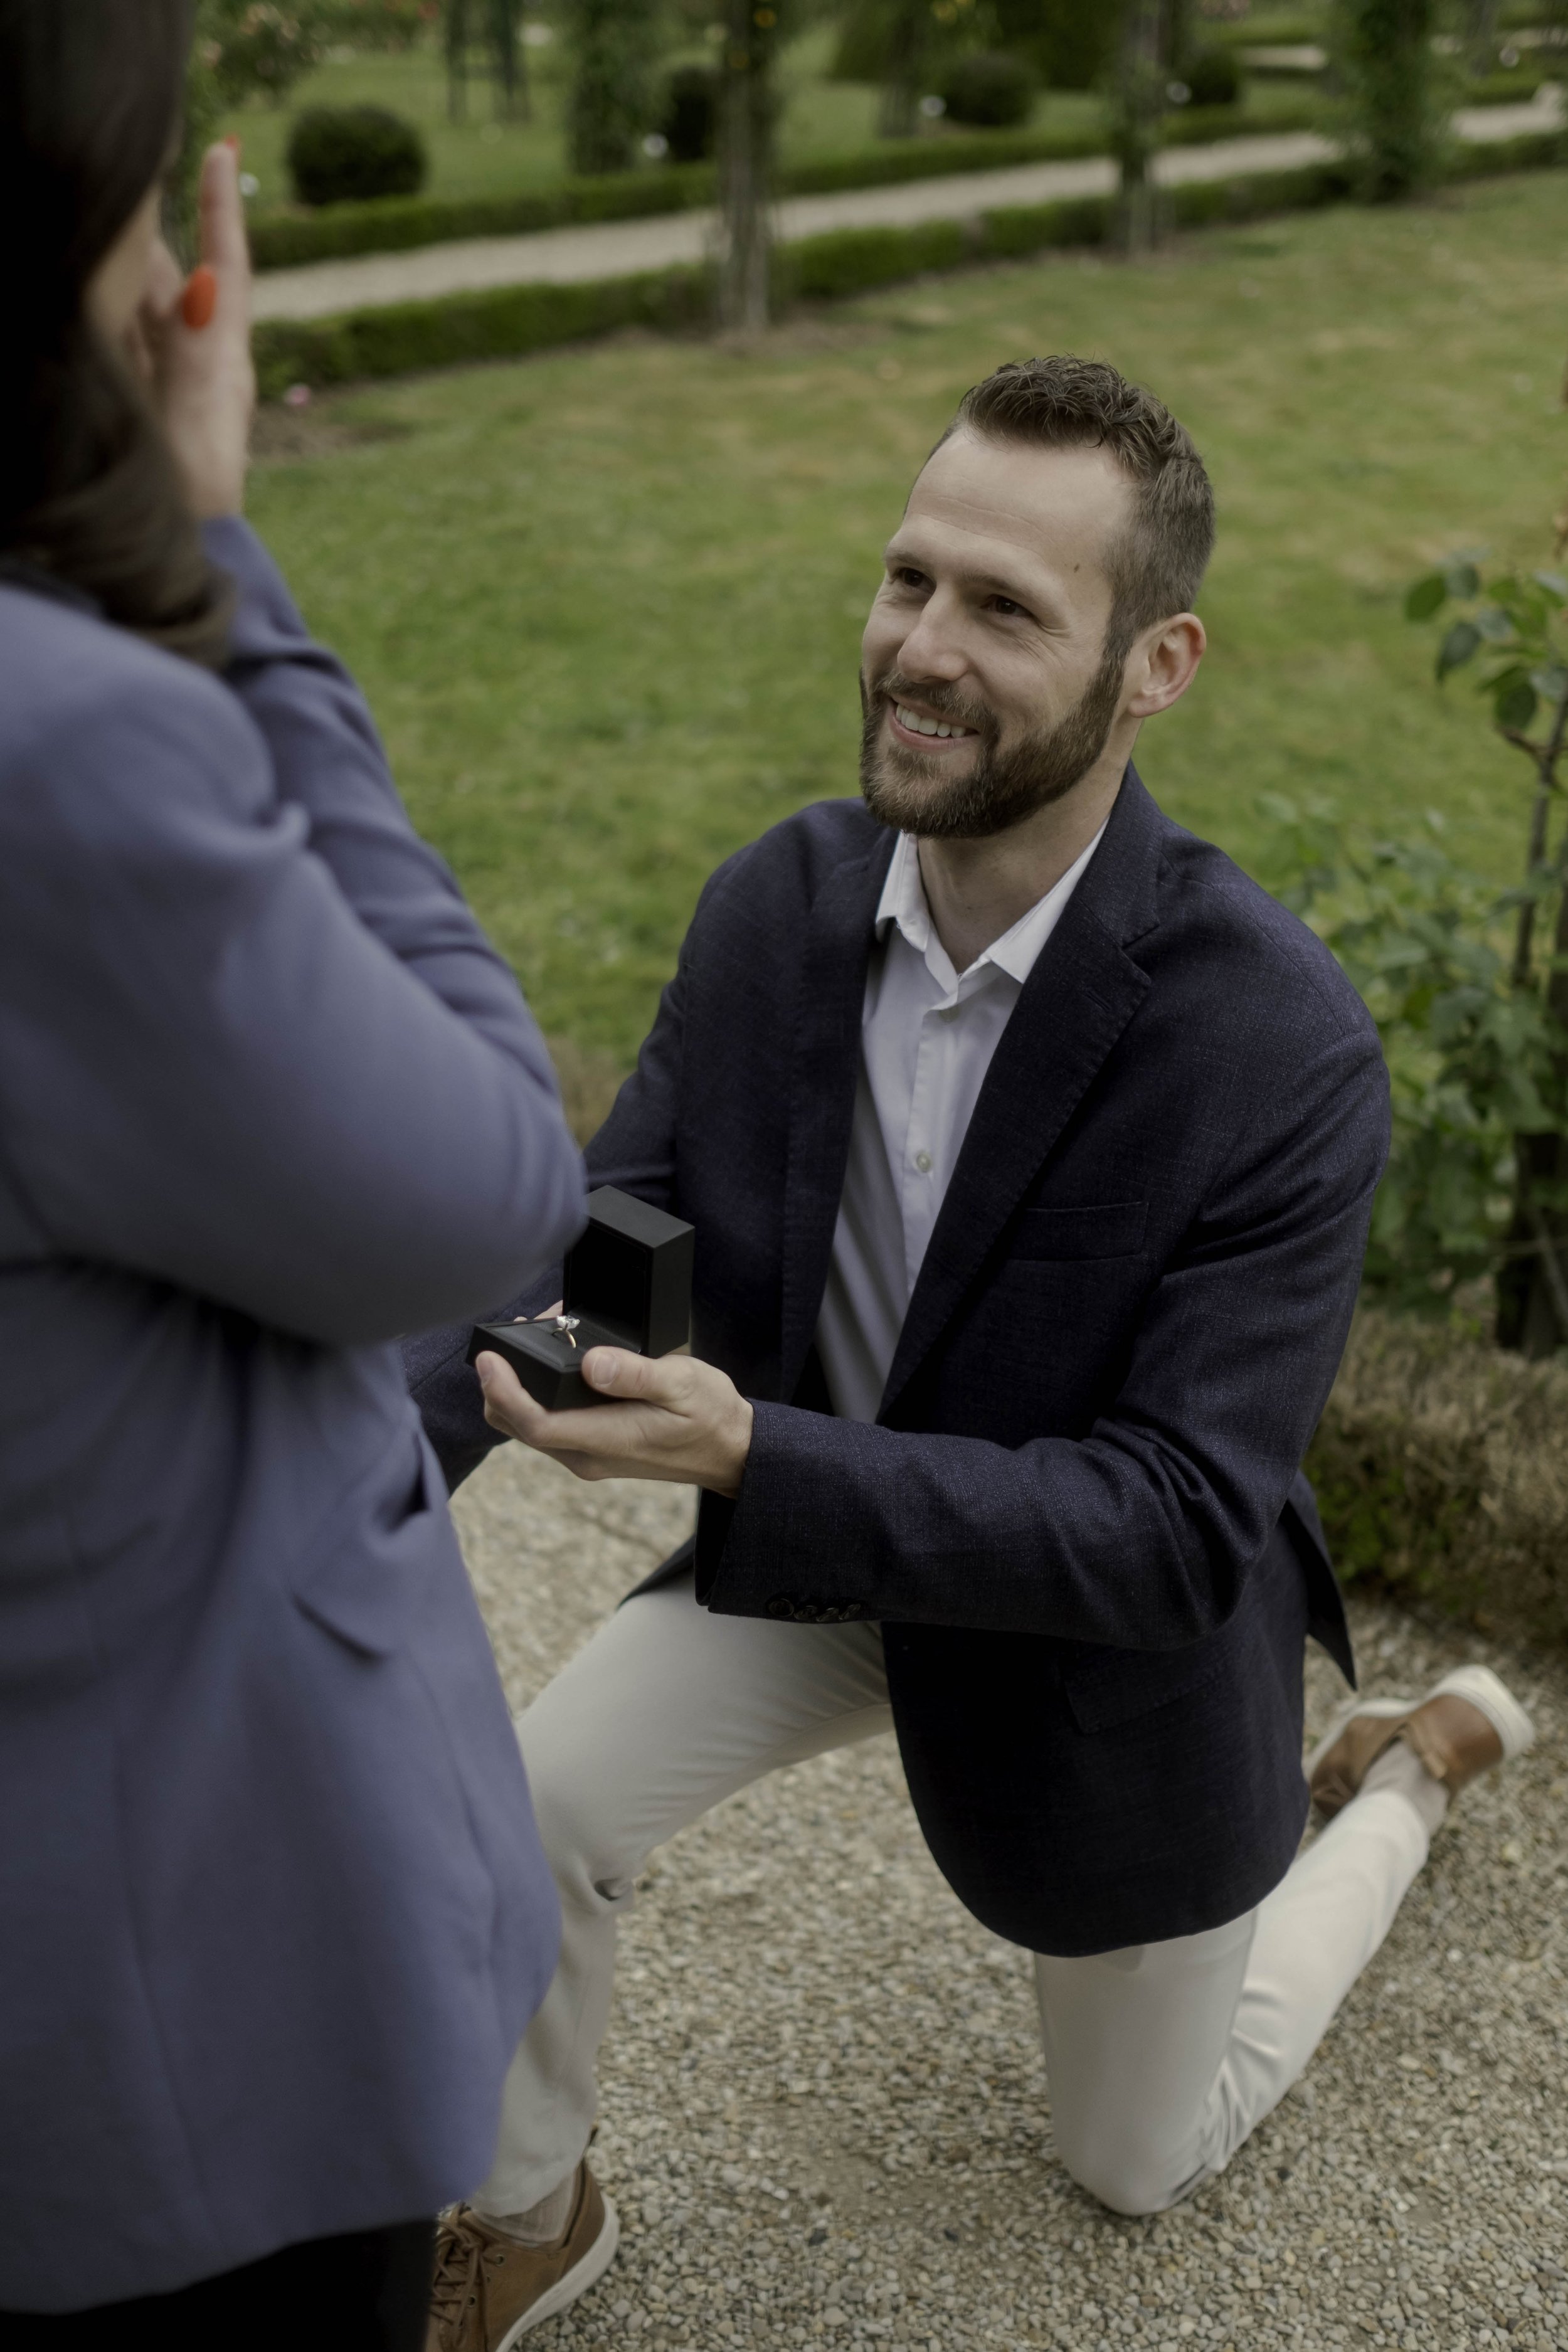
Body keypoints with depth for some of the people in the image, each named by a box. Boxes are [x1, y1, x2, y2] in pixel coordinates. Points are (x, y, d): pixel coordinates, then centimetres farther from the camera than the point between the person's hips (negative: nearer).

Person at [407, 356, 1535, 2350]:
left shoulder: (1281, 1047, -34)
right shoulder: (779, 902, -17)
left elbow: (1175, 1525, -32)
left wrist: (751, 1458, -45)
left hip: (1110, 1621, -3)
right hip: (819, 1530, 4)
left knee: (1141, 2154, 17)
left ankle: (1407, 1775, 41)